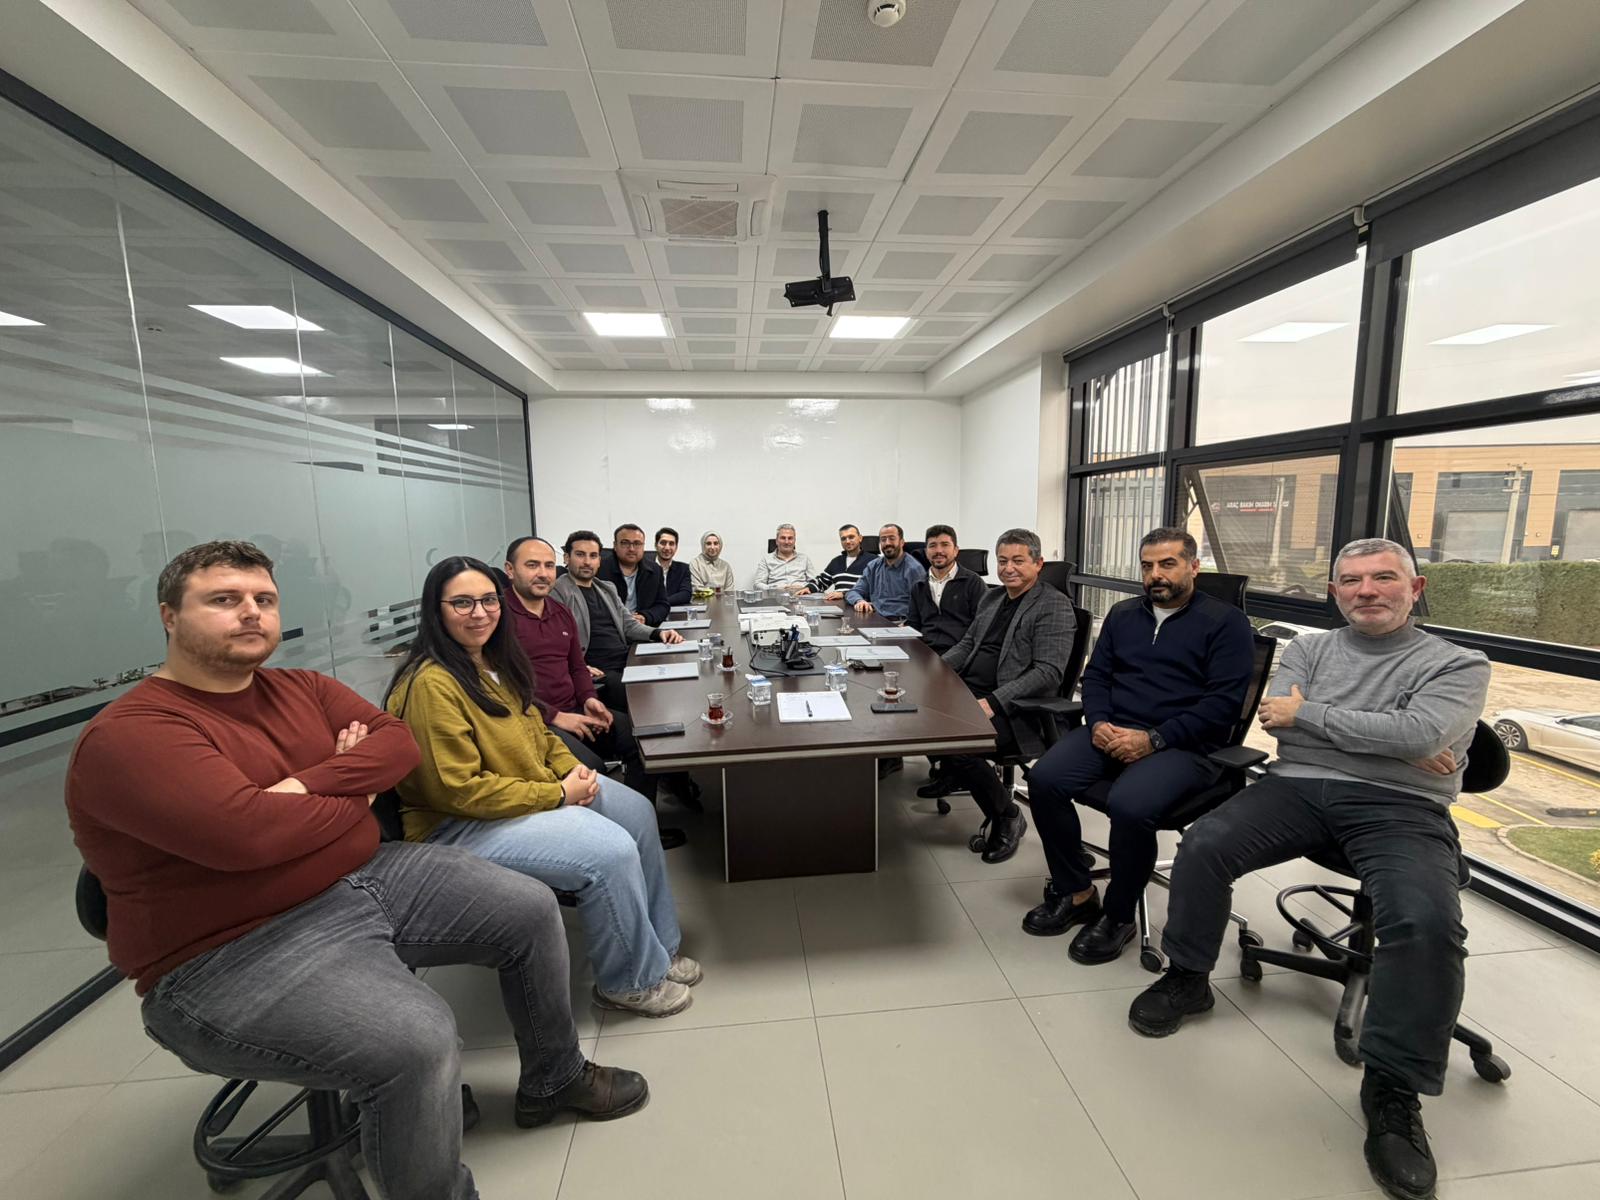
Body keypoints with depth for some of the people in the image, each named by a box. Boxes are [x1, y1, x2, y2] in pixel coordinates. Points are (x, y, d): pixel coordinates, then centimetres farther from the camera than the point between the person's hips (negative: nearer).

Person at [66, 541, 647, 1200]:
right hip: (238, 952, -7)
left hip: (369, 876, 8)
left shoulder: (304, 689, 8)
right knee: (416, 1040, -29)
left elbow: (398, 740, 0)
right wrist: (353, 797, -11)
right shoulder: (129, 734, -16)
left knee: (531, 908, 6)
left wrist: (309, 784, -16)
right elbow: (244, 832, -29)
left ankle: (554, 1077, 29)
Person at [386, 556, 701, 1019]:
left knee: (638, 812, 2)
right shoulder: (431, 685, -23)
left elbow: (534, 729, 16)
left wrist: (571, 767, -3)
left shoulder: (495, 661, 5)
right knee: (612, 851, -22)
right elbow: (460, 791, -25)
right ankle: (630, 981, 5)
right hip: (456, 826, -9)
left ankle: (659, 948, 18)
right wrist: (558, 794, -21)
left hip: (538, 785, 9)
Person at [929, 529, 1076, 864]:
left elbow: (1048, 673, -18)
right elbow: (966, 644, 21)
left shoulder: (1054, 607, -9)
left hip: (1016, 710, -8)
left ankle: (1007, 817, 0)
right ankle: (951, 774, 19)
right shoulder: (991, 598, 17)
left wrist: (993, 702, -28)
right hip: (967, 692, 8)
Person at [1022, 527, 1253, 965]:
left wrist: (1153, 739, -18)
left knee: (1130, 806, -32)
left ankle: (1118, 916, -4)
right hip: (1111, 731, 5)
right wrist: (1098, 722, -6)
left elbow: (1224, 702, -8)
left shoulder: (1225, 622, 1)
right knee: (1044, 779, -20)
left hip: (1183, 745, -4)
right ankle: (1074, 893, 2)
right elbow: (1095, 676, 15)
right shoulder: (1123, 614, 18)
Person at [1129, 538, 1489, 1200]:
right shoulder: (1309, 648, 15)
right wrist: (1392, 743, -7)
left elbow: (1419, 734, -13)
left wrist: (1308, 712, -7)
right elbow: (1275, 719, -2)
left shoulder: (1460, 665, 7)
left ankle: (1393, 1088, -10)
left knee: (1428, 924, -30)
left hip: (1402, 808, -1)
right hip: (1299, 786, 2)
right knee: (1203, 845, -21)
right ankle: (1187, 976, 1)